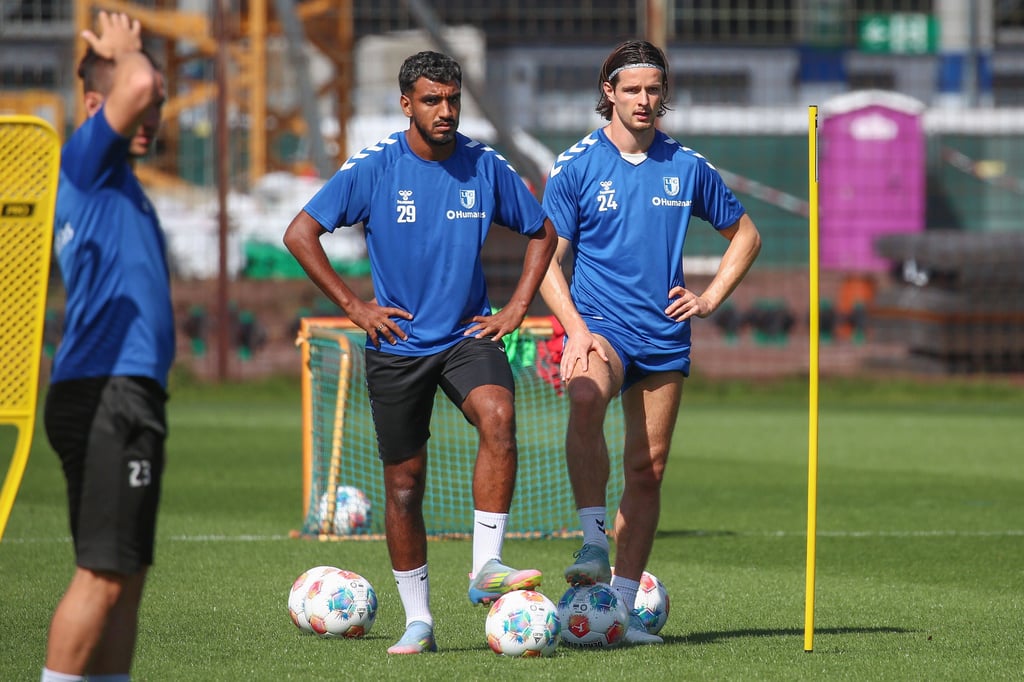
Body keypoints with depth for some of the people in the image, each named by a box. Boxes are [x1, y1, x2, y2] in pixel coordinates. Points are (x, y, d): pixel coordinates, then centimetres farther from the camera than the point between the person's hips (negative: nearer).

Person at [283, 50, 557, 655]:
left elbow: (543, 232, 13)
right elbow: (300, 235, -5)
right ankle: (418, 622, 16)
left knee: (499, 417, -30)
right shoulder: (372, 170, -7)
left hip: (468, 335, 0)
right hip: (398, 346, 0)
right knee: (404, 485, 4)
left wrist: (517, 308, 3)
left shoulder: (486, 167, -1)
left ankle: (487, 569, -26)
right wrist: (354, 306, -6)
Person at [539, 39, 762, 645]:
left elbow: (745, 235, 20)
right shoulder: (577, 165, 0)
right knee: (586, 396, -36)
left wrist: (711, 298, 6)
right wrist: (577, 330, -15)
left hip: (665, 335, 3)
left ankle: (623, 608, 9)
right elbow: (547, 259, -2)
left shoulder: (688, 167, 8)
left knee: (648, 469, 3)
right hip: (601, 325, -3)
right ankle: (594, 544, -35)